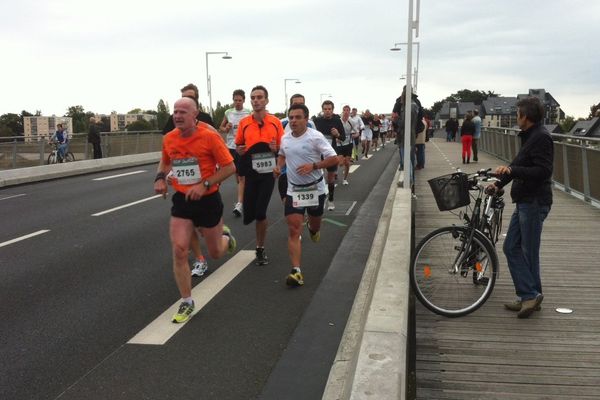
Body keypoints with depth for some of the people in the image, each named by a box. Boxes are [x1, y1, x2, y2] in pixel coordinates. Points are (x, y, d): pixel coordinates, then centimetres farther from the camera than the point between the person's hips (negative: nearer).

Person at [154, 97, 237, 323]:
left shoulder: (209, 136, -16)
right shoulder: (169, 139, -1)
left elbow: (230, 167, -12)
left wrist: (204, 184, -20)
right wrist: (160, 177, -2)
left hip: (208, 200, -3)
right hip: (181, 201, 3)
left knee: (216, 253, 12)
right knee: (179, 251, -9)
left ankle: (225, 236, 51)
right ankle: (186, 303, 7)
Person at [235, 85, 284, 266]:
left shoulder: (275, 122, 0)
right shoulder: (244, 123, 2)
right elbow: (238, 146, 11)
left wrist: (276, 148, -15)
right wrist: (239, 150, -12)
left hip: (268, 172, -1)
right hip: (251, 173, 2)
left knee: (260, 212, -5)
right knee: (249, 213, 0)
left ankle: (260, 249, 13)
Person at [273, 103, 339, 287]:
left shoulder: (315, 137, -13)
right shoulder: (285, 138, 2)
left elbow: (334, 159, -13)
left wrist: (313, 166, -26)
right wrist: (279, 166, 1)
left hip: (315, 189, -2)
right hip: (293, 190, 2)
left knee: (315, 225, 18)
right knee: (293, 231, -9)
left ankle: (312, 227, 57)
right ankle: (296, 271, -11)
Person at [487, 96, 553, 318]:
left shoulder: (541, 137, -15)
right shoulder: (529, 136, 16)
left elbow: (543, 171, -24)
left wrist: (512, 171, -31)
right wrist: (499, 184, 19)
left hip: (535, 202, -10)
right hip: (523, 201, 10)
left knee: (529, 251, -1)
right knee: (511, 248, 10)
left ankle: (532, 294, 12)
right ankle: (528, 296, 15)